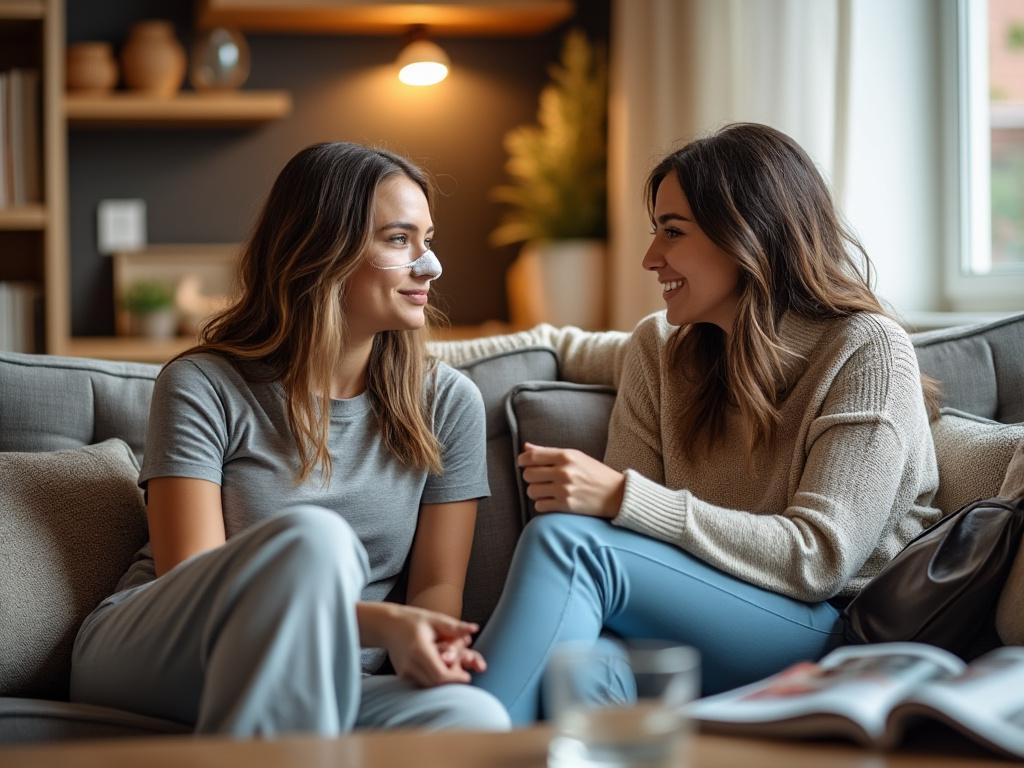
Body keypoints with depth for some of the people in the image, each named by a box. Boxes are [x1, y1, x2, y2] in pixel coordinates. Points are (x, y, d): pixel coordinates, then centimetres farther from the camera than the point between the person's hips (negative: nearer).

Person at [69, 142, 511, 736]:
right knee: (313, 537, -37)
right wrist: (378, 621, -24)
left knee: (476, 718, -35)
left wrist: (430, 650, -19)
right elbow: (189, 580, -11)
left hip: (317, 687, 3)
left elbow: (438, 587, 8)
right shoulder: (204, 387, -2)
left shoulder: (447, 403, 9)